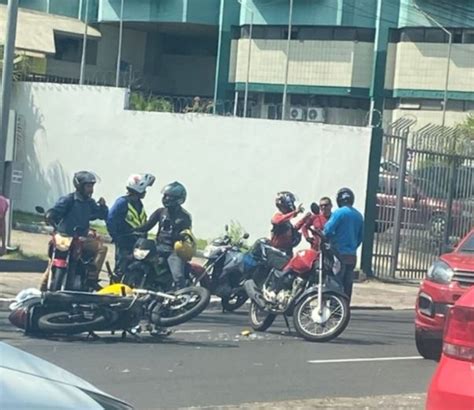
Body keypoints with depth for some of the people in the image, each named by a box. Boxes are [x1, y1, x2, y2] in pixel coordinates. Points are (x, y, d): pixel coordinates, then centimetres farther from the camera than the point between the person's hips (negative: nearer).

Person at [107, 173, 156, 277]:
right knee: (121, 272, -8)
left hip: (138, 245, 8)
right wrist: (117, 239, -14)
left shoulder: (139, 204, 12)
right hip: (124, 246, -8)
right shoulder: (122, 202, -13)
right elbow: (110, 221, -15)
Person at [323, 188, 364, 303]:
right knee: (347, 285, 11)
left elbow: (328, 230, -14)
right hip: (352, 255, 6)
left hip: (339, 254, -6)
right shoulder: (358, 215, 10)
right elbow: (361, 236, 14)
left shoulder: (339, 213, -11)